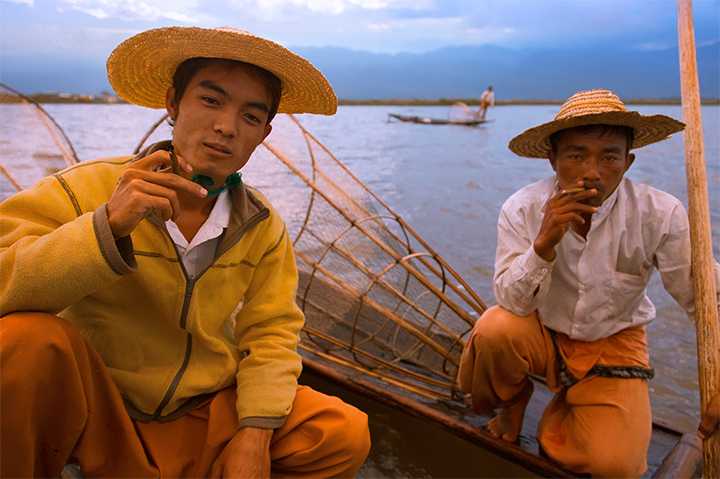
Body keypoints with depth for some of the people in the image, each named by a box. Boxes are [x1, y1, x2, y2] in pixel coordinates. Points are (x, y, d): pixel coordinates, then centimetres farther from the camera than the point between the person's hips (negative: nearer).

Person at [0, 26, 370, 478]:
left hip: (204, 417, 4)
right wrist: (107, 228, -38)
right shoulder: (86, 190, -15)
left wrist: (255, 434, -14)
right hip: (94, 412, -3)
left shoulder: (263, 226, -5)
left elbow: (271, 332, -3)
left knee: (345, 435, -10)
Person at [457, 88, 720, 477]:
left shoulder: (660, 215, -19)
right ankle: (514, 399, 5)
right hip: (540, 331, 0)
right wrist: (543, 244, -39)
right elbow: (512, 302, -22)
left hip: (613, 341, 0)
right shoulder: (522, 210, -19)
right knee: (494, 330, -33)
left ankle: (560, 417, 19)